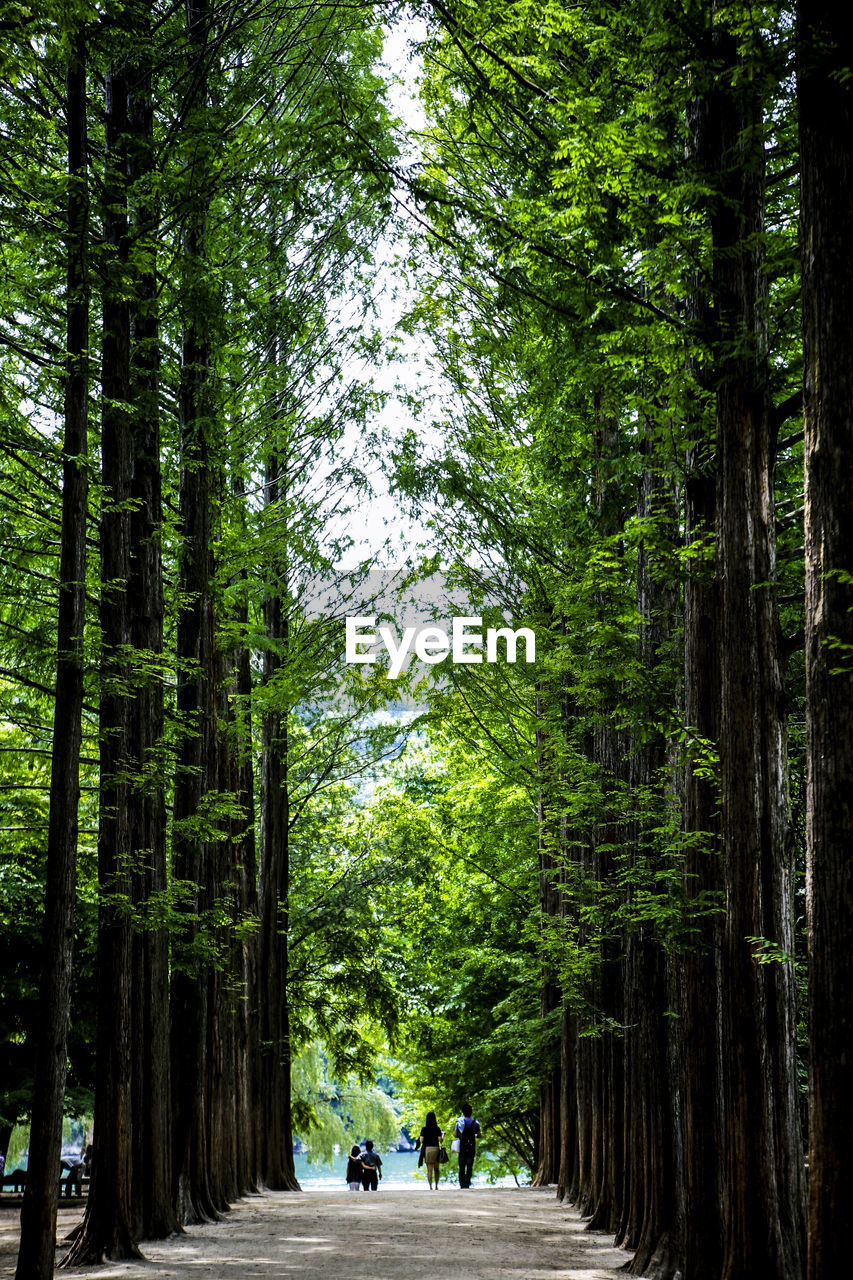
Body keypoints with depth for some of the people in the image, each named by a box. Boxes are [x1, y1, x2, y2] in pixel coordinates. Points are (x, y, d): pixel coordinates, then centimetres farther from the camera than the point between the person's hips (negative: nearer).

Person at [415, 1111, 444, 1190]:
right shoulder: (437, 1129, 0)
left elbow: (421, 1141, -6)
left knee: (429, 1169, -1)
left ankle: (430, 1186, -10)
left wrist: (419, 1137, 15)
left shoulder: (424, 1129, -2)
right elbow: (440, 1140, -3)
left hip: (427, 1149, -1)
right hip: (436, 1149, 1)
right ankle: (436, 1186, 12)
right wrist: (443, 1135, 16)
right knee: (436, 1169, 16)